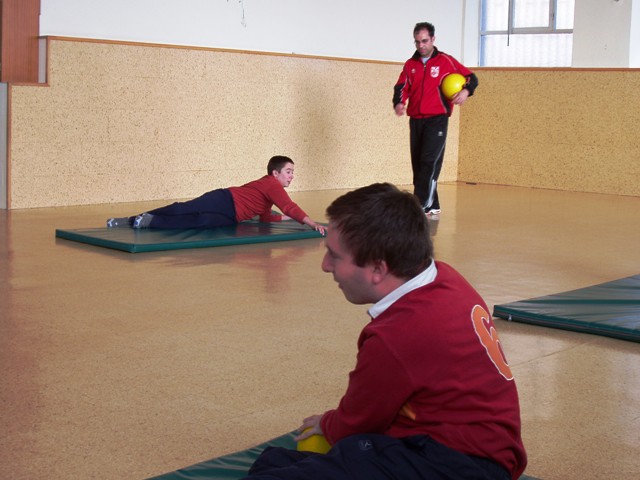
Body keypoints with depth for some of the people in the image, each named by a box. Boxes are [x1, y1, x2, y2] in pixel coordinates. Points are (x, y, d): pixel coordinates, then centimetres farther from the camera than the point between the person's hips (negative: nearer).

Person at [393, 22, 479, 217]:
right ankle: (432, 206, 17)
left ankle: (421, 205, -17)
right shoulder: (410, 64, 10)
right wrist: (399, 103, -18)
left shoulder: (446, 61, 0)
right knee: (417, 164, 7)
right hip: (415, 120, 5)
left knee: (429, 162, -14)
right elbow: (401, 87, 2)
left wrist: (466, 91, -16)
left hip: (437, 120, -5)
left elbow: (471, 77, 5)